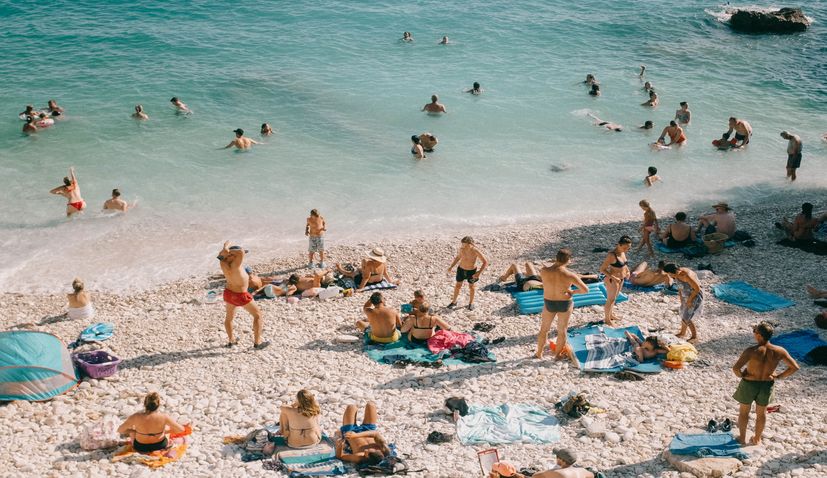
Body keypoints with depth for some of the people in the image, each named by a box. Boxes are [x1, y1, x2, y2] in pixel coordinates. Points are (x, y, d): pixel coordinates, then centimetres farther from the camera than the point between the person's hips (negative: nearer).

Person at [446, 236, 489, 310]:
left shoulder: (475, 251, -26)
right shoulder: (461, 249, -16)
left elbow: (485, 262, -21)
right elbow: (457, 258, 5)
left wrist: (479, 273, -29)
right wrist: (451, 267, 1)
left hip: (471, 271, -3)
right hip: (461, 269, 3)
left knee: (471, 287, 14)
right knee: (458, 285, 14)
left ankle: (471, 303, 35)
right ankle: (454, 302, 32)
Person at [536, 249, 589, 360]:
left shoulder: (543, 271, -18)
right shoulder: (570, 275, -22)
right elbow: (585, 289, -17)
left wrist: (555, 262, 3)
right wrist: (573, 292, -2)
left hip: (549, 303, 2)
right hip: (564, 304, -2)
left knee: (544, 329, 22)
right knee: (562, 330, 19)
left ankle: (539, 353, 35)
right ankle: (558, 354, 33)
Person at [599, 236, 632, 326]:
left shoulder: (622, 252, -2)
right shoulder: (612, 255, -27)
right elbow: (602, 269, -24)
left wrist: (627, 271, 1)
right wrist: (613, 277, -30)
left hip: (620, 279, 8)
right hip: (612, 280, -8)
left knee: (614, 298, 24)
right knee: (610, 299, 7)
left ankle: (611, 315, 43)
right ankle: (607, 319, 25)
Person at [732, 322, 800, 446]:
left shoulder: (751, 351, -27)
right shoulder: (779, 351, -16)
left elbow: (736, 368, -32)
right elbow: (795, 367, -8)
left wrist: (740, 375, -11)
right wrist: (779, 376, 1)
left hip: (749, 384, -3)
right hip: (767, 384, 3)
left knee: (744, 412, 20)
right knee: (761, 413, 24)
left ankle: (742, 438, 32)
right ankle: (757, 439, 37)